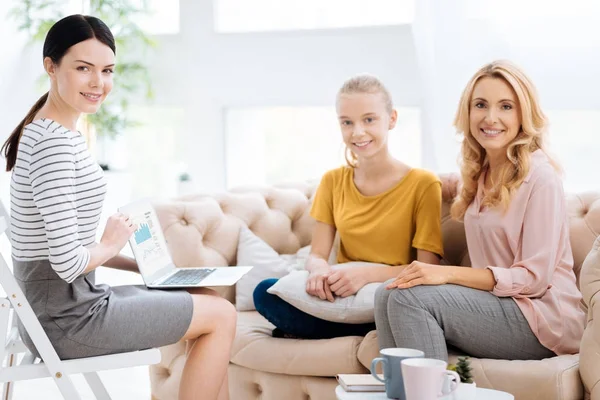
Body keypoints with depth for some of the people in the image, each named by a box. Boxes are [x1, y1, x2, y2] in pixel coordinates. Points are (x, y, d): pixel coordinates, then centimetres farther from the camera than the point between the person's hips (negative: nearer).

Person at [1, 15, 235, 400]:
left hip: (57, 305, 10)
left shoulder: (59, 132, 9)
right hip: (66, 318, -10)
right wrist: (112, 242, -8)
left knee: (209, 300, 20)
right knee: (222, 315, 1)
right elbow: (67, 261, -27)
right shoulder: (54, 143, -22)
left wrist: (139, 264, 9)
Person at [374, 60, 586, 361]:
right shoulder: (480, 174, 14)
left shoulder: (540, 177, -12)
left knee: (411, 297, -25)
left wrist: (448, 273, -24)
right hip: (496, 301, 8)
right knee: (388, 293, -14)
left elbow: (534, 277, -16)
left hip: (543, 318, -7)